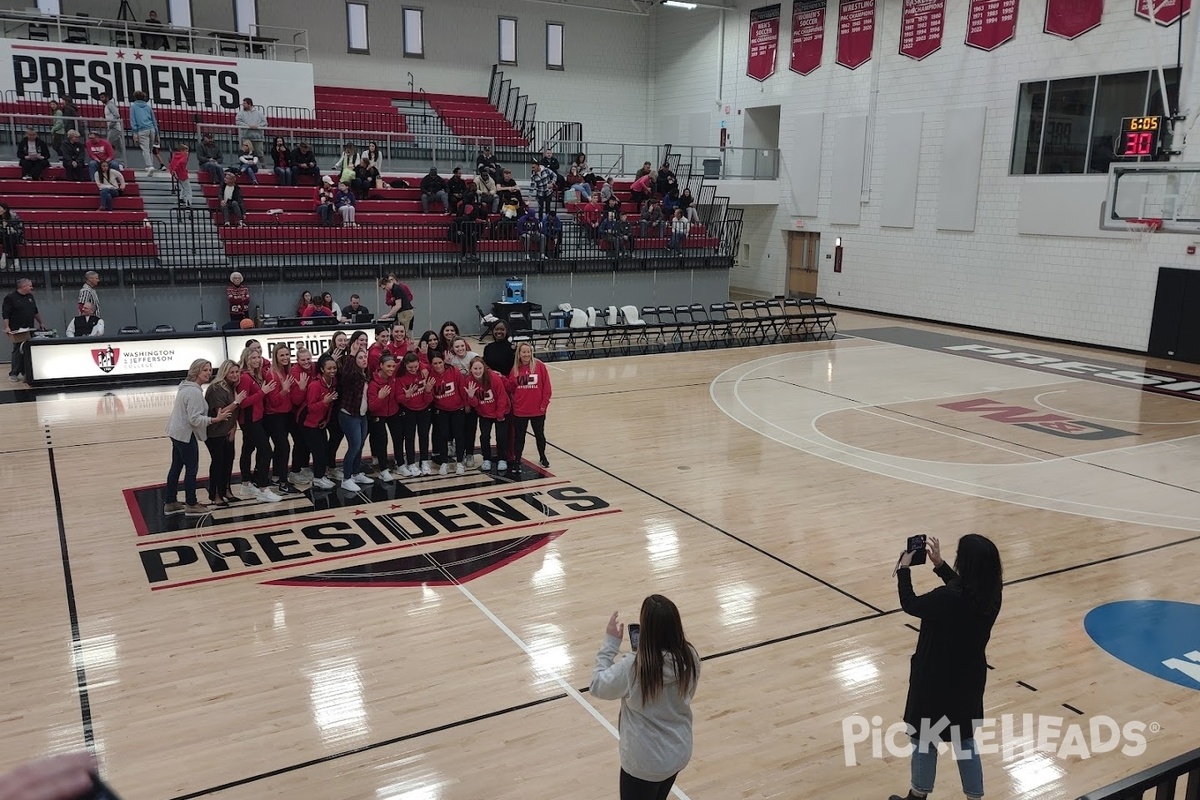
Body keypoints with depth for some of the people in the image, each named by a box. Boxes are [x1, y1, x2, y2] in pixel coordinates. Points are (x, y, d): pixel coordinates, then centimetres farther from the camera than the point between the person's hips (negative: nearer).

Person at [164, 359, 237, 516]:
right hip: (185, 434, -11)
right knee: (192, 469, 0)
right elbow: (195, 419, -26)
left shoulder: (186, 387, 11)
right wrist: (216, 419, -23)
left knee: (176, 467, 16)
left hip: (177, 432, 11)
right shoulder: (194, 391, -22)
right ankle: (191, 505, 9)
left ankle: (171, 503, 24)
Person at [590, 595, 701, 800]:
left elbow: (598, 686, -12)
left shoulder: (633, 668, -31)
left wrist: (611, 642, -9)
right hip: (679, 753, 5)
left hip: (645, 762, -5)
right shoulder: (690, 658, -16)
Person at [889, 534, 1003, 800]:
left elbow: (910, 604, -14)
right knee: (965, 739, 22)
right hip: (969, 678, 6)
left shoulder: (948, 598, -32)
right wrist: (939, 564, 13)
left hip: (937, 680, -6)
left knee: (924, 739, 16)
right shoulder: (991, 593, -11)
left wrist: (904, 568, -1)